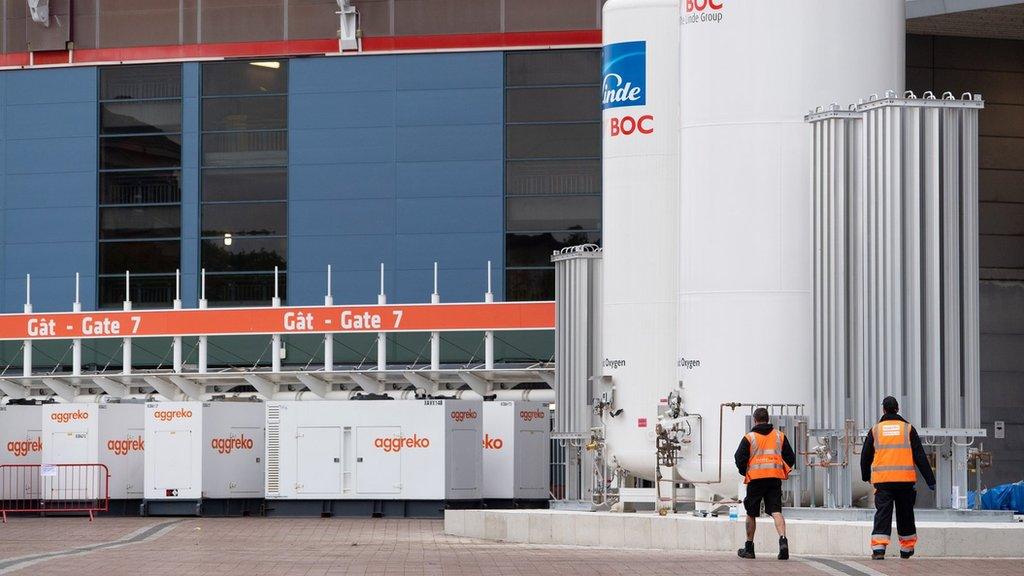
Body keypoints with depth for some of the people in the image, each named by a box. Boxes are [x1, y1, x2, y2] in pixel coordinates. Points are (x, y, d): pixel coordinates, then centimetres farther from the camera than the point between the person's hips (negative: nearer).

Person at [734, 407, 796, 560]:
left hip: (755, 478, -2)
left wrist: (744, 472, 12)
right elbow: (791, 458, 12)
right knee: (776, 511, -5)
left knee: (751, 514, 11)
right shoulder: (779, 436, 10)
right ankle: (783, 539, -29)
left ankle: (749, 548, 19)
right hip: (775, 478, 2)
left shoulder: (749, 437, -1)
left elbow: (740, 458, -5)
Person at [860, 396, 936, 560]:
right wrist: (930, 480, 5)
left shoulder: (875, 430, 6)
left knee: (883, 513, -3)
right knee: (905, 514, 13)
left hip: (882, 480, 0)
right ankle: (906, 549, 22)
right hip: (905, 479, 0)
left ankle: (878, 548, -19)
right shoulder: (908, 429, 4)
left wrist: (866, 476, 30)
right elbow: (920, 456, 2)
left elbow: (865, 456, 13)